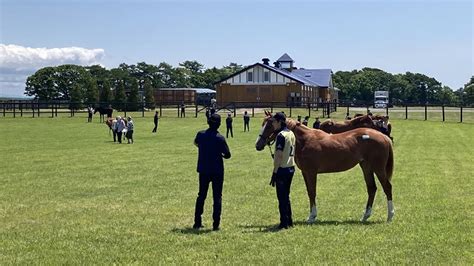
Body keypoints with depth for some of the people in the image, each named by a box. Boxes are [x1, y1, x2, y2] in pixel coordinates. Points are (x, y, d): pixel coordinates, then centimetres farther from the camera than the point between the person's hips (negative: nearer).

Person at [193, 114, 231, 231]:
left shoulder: (200, 134, -4)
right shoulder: (220, 138, -16)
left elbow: (196, 143, 19)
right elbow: (228, 155, -11)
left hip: (203, 170, 4)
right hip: (217, 171, -4)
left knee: (201, 195, 16)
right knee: (217, 197, 5)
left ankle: (197, 222, 18)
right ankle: (216, 224, 3)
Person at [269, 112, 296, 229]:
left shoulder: (281, 135, -17)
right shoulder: (291, 134, 11)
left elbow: (279, 155, -20)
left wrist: (274, 173, -18)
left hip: (282, 169, -9)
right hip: (291, 168, 9)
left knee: (282, 197, -1)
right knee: (286, 196, 17)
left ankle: (284, 223, 4)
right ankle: (289, 221, 22)